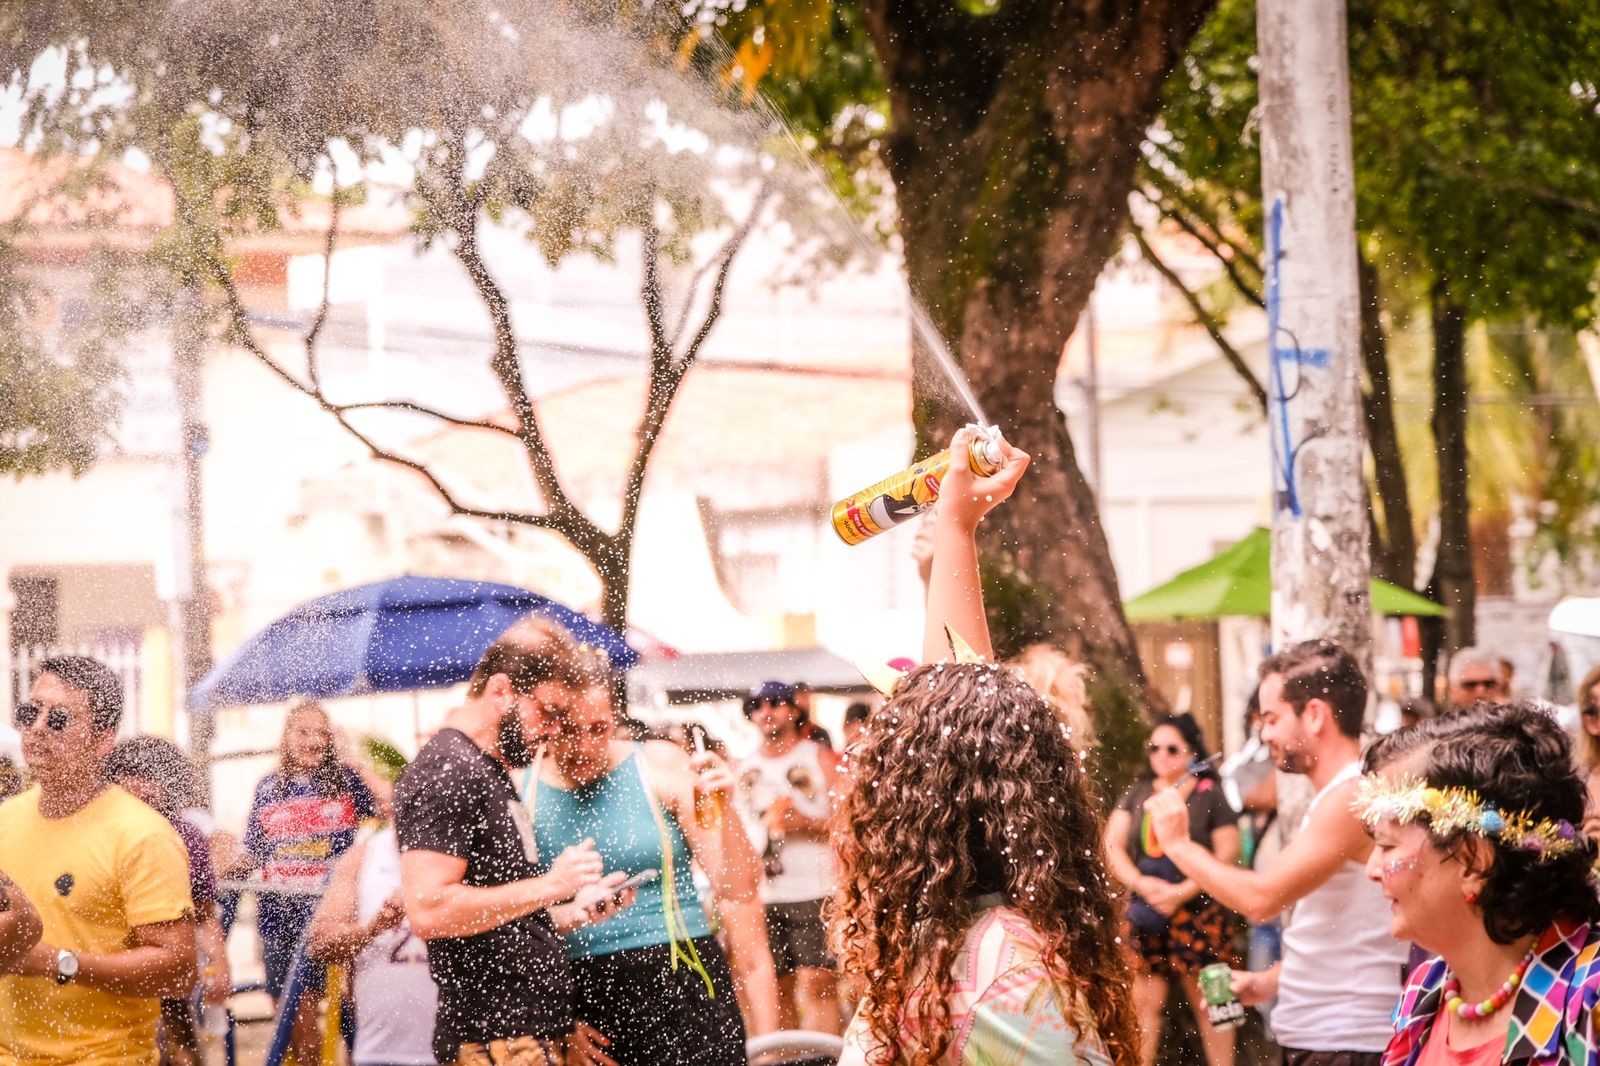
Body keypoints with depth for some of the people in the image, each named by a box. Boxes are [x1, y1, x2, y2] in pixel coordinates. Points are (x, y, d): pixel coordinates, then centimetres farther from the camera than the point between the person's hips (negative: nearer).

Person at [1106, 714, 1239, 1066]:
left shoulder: (1211, 795, -2)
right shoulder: (1137, 794, 10)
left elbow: (1226, 856, -7)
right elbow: (1113, 845, 5)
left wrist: (1181, 892, -16)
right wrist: (1142, 884, -12)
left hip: (1198, 914, -3)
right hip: (1146, 914, 3)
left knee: (1207, 1001, 0)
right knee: (1144, 1001, 2)